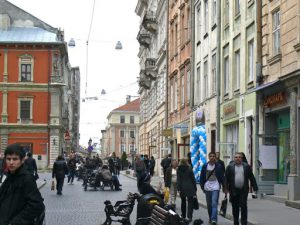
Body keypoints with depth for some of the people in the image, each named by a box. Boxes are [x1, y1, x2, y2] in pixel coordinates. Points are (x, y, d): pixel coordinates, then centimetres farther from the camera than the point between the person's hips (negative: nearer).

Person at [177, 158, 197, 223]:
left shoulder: (179, 169, 1)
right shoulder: (189, 169, -2)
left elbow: (178, 180, -3)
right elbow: (193, 179, 0)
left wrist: (179, 188, -3)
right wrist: (195, 188, 6)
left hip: (182, 188, 2)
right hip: (190, 187, -2)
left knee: (183, 202, 17)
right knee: (190, 202, -2)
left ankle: (183, 216, 24)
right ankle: (189, 217, -10)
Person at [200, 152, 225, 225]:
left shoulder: (219, 166, -3)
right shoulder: (205, 166, 3)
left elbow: (222, 177, 0)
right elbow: (202, 177, 8)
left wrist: (224, 186, -1)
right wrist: (202, 186, 5)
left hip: (215, 187, -4)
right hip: (207, 187, 4)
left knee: (214, 204, -14)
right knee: (209, 205, 13)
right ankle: (210, 218, 27)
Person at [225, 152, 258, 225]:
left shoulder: (247, 166, 5)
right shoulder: (230, 167, 4)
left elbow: (251, 178, 6)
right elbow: (226, 178, 2)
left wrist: (255, 188, 3)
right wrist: (226, 188, -6)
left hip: (243, 190, -1)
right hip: (233, 191, 1)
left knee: (243, 206, -7)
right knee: (235, 207, 7)